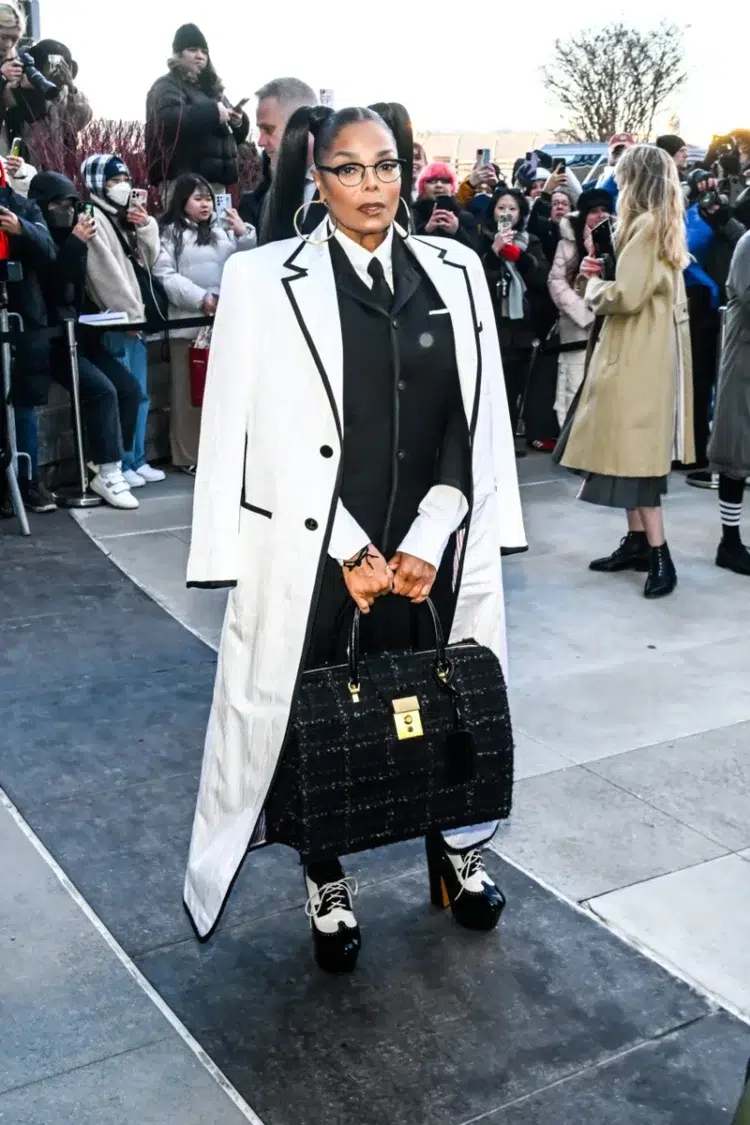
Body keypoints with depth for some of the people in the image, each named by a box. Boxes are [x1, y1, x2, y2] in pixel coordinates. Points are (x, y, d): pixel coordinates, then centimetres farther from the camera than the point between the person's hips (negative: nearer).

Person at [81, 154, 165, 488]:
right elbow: (106, 271, -16)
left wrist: (146, 227, 0)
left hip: (135, 318, 9)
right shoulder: (93, 217, -8)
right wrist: (130, 314, -17)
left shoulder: (127, 215, 19)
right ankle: (121, 465, -2)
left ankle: (137, 461, 18)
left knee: (140, 395, 11)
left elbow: (150, 260, 16)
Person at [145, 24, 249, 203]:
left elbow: (237, 136, 24)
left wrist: (240, 121, 1)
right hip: (184, 179, -8)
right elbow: (169, 119, -21)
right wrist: (212, 112, -23)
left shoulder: (212, 88, 23)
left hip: (215, 180, 8)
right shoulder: (167, 85, 1)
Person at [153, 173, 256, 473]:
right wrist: (201, 298, -15)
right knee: (189, 390, 1)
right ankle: (188, 456, 7)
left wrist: (244, 233, -3)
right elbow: (165, 275, -8)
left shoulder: (224, 228, 13)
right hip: (188, 321, -3)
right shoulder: (170, 232, 2)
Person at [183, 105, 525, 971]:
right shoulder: (262, 280, -4)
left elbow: (477, 421, 4)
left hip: (435, 551, 3)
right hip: (316, 556, -2)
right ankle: (326, 882, 31)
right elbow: (245, 434, -8)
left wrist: (429, 541, -7)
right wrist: (348, 549, -12)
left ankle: (457, 850, 38)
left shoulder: (455, 272, 6)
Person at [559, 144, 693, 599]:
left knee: (633, 452, -10)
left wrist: (594, 285, -3)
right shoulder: (664, 226, 15)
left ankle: (660, 555, -10)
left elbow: (625, 296, -22)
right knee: (631, 450, 12)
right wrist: (603, 273, 5)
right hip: (645, 352, 10)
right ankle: (637, 542, 18)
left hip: (640, 357, -10)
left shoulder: (647, 225, -15)